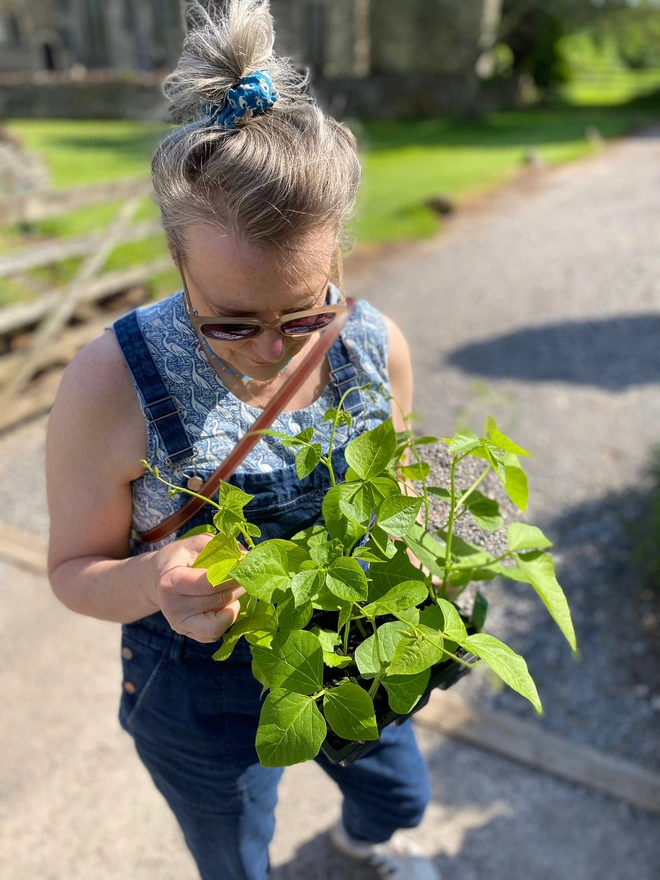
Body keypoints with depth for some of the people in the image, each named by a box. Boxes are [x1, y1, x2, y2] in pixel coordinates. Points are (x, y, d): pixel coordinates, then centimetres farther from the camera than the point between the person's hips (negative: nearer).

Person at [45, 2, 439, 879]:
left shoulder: (375, 346, -18)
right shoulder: (114, 380, -28)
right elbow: (74, 567, -17)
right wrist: (151, 582, -39)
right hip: (207, 706, -2)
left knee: (402, 794, 34)